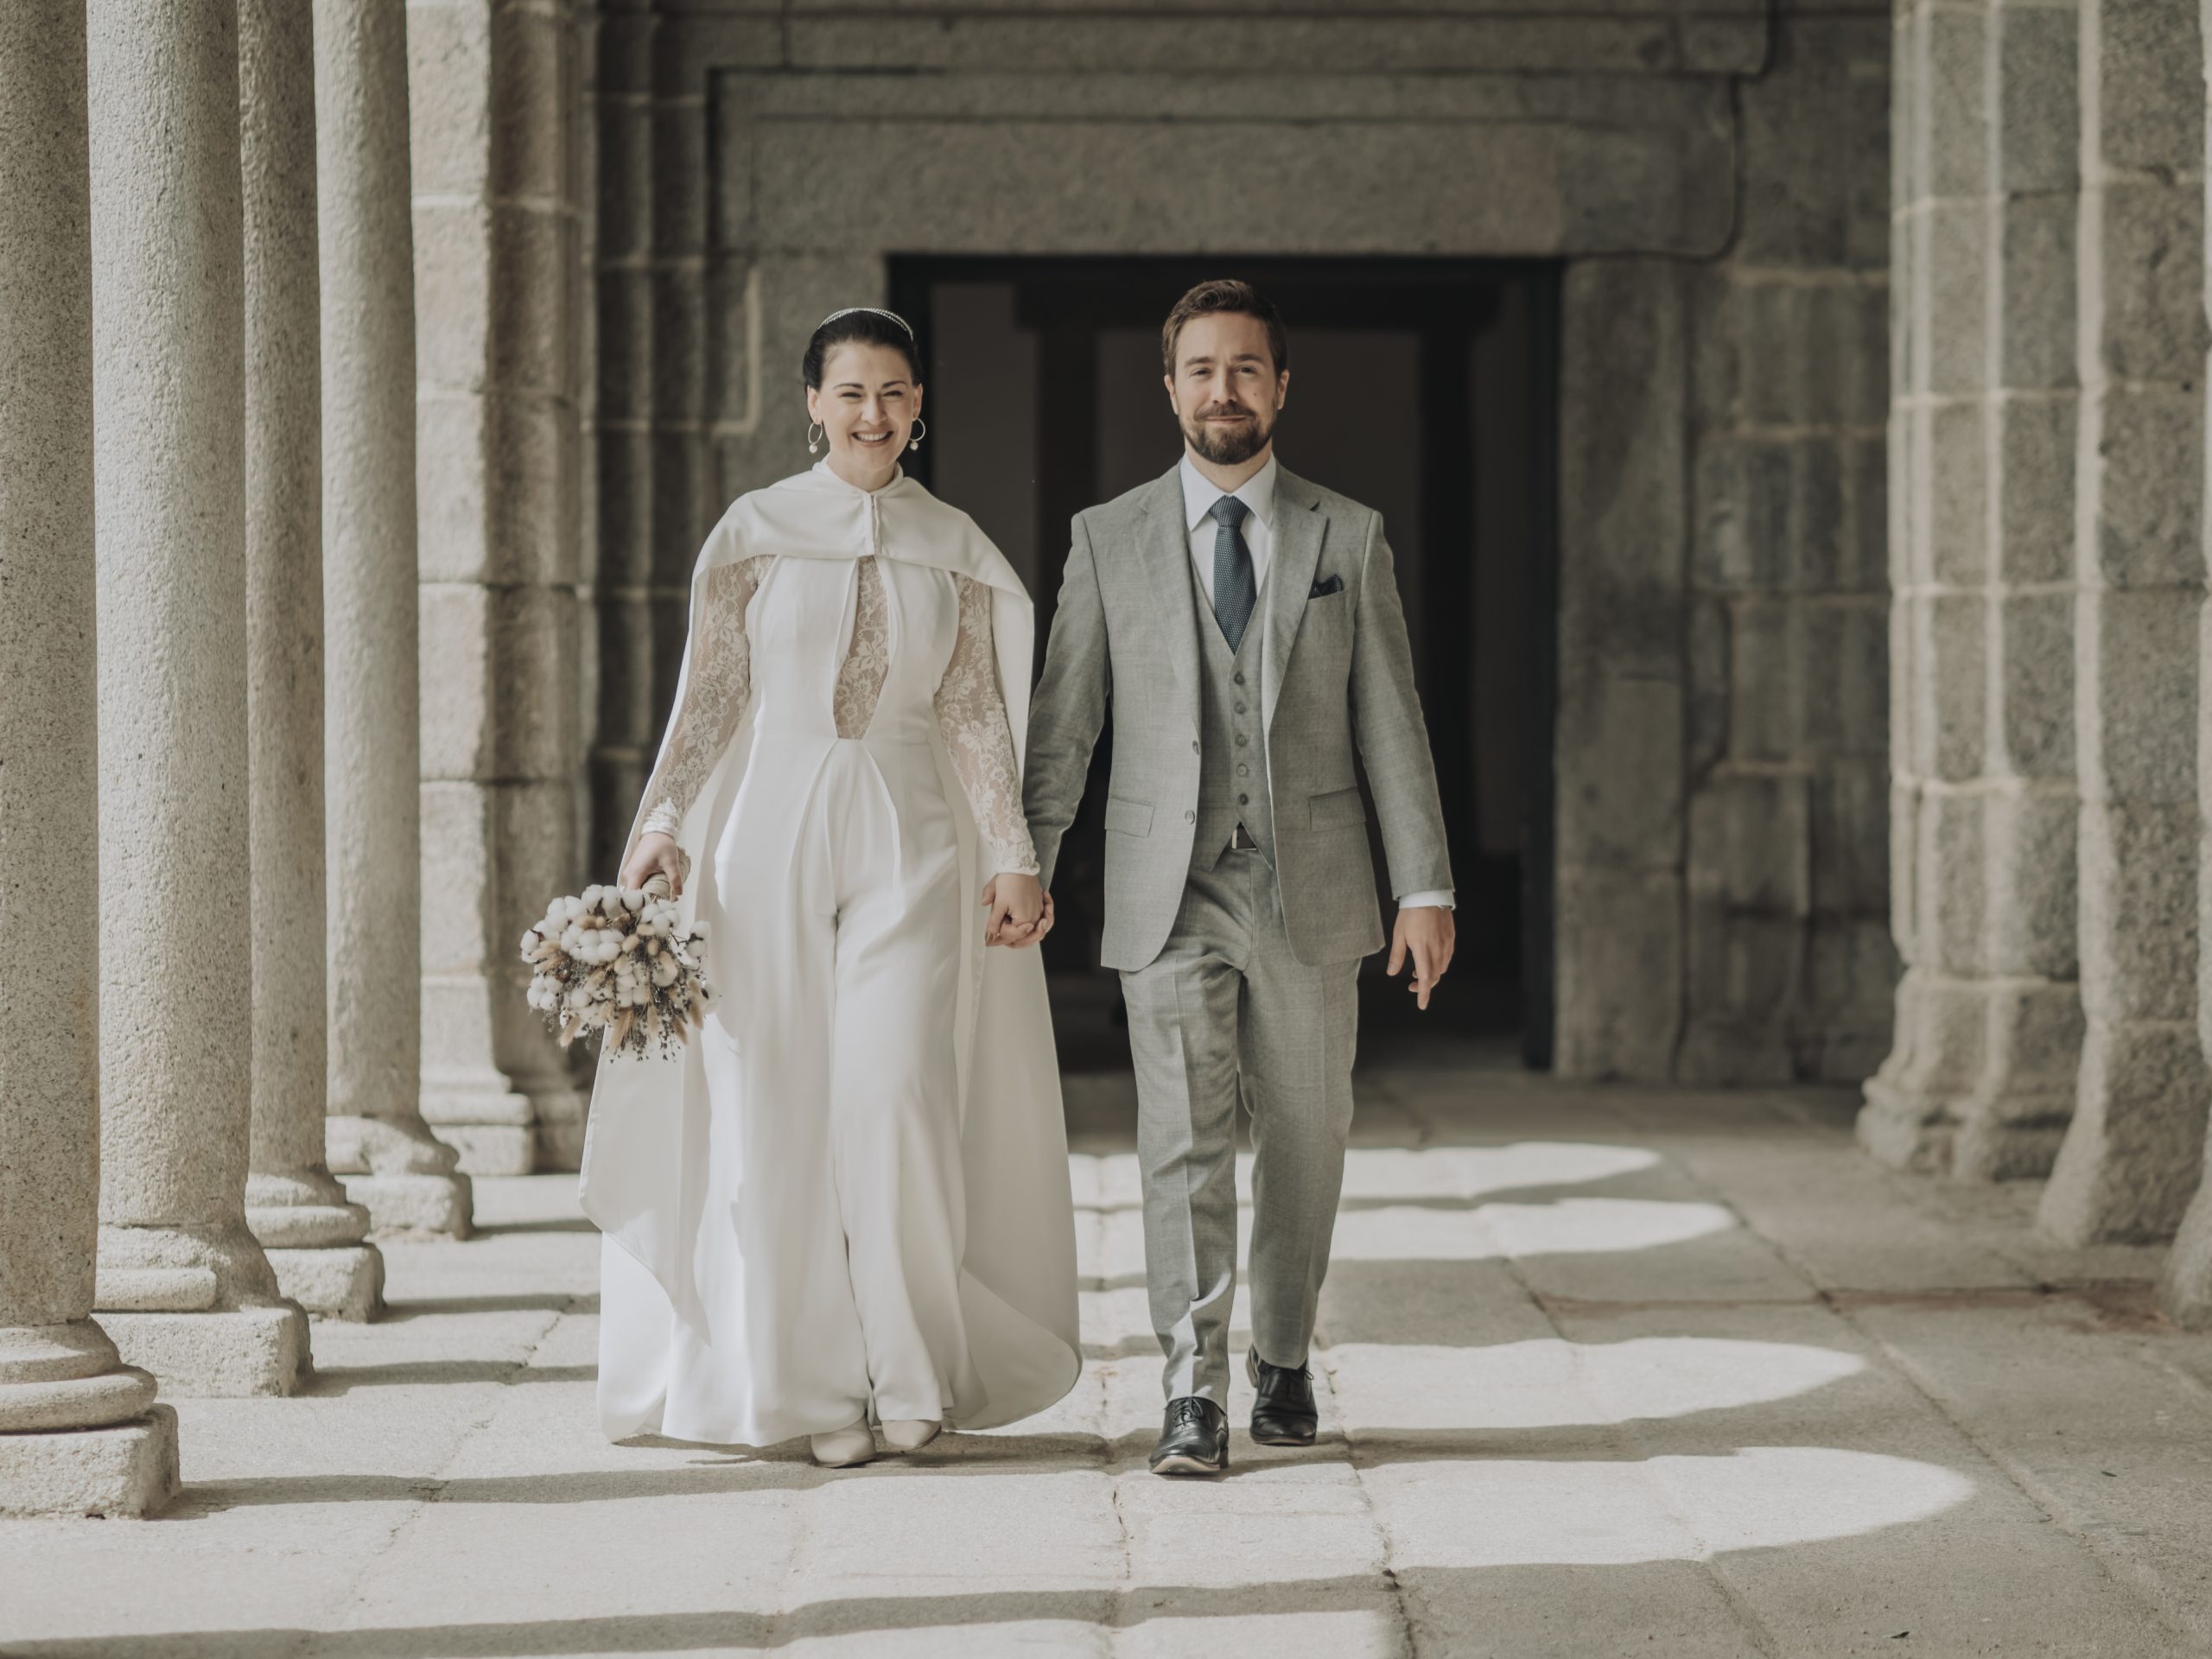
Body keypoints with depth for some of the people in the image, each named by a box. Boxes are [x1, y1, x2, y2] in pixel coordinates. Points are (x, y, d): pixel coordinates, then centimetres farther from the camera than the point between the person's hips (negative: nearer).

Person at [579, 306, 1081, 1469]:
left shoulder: (956, 548, 8)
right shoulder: (755, 531, 3)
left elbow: (976, 717, 9)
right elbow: (708, 696, 3)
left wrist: (1013, 858, 3)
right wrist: (661, 826, -8)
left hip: (909, 838, 0)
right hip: (770, 830, 0)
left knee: (897, 1095, -12)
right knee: (774, 1108, -2)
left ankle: (912, 1369, 3)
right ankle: (816, 1385, 8)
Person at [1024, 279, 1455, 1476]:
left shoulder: (1348, 537, 6)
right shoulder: (1109, 538, 5)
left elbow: (1391, 722, 4)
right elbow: (1062, 725, 7)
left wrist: (1426, 886, -2)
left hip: (1311, 889, 1)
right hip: (1169, 893, -1)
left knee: (1304, 1139, 9)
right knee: (1183, 1137, -10)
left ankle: (1283, 1358, 27)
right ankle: (1193, 1390, -13)